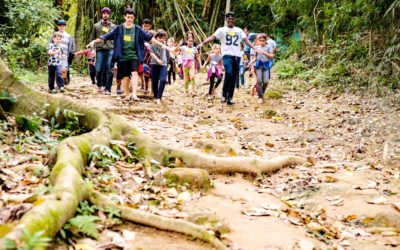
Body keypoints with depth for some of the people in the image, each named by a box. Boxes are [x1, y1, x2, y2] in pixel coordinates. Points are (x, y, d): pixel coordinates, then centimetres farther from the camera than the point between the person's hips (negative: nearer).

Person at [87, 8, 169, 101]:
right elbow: (107, 36, 3)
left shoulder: (138, 29, 6)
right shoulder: (119, 29, 5)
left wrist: (161, 45, 1)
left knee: (134, 73, -19)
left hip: (134, 56, 0)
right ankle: (127, 95, 17)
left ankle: (134, 94, -24)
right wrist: (94, 41, -5)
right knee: (125, 76, 4)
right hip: (123, 56, 0)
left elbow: (149, 37, 6)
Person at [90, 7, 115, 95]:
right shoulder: (96, 26, 13)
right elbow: (92, 38, 14)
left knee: (109, 70, -7)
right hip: (100, 50, 0)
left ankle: (108, 88, -2)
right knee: (98, 69, -3)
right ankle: (99, 85, 22)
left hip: (110, 50, 0)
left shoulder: (113, 26, 13)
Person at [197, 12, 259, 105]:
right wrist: (202, 43, -17)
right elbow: (212, 37, -2)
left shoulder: (239, 30, 19)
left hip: (237, 56, 4)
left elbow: (246, 40, 13)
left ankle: (230, 98, 9)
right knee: (229, 73, -24)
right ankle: (224, 95, -12)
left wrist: (254, 48, -1)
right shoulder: (222, 30, 10)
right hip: (227, 55, -4)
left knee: (234, 77, 2)